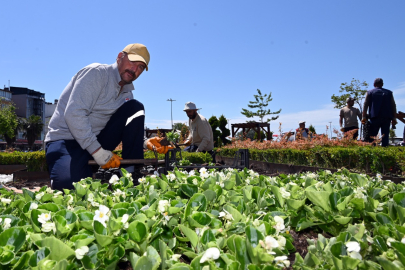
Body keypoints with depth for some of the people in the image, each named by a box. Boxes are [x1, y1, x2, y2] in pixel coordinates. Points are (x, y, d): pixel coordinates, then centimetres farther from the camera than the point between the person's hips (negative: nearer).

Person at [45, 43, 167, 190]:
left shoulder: (126, 94, 10)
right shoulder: (96, 72, -12)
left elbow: (132, 134, 11)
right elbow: (73, 114, -24)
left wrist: (146, 143, -12)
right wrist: (98, 152, -25)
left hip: (97, 140, 7)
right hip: (65, 140, -6)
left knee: (135, 108, -7)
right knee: (70, 186, -34)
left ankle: (132, 174, -12)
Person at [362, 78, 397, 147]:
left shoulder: (370, 92, 8)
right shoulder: (389, 92, 14)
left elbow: (366, 104, 0)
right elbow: (393, 105, 9)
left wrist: (364, 116, -3)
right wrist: (394, 118, 9)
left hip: (375, 117, -2)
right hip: (387, 117, 2)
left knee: (372, 136, 0)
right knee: (385, 135, 3)